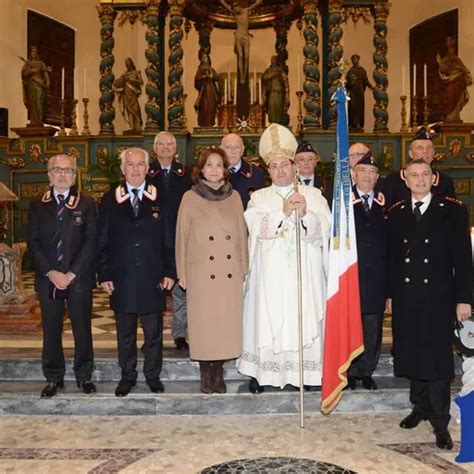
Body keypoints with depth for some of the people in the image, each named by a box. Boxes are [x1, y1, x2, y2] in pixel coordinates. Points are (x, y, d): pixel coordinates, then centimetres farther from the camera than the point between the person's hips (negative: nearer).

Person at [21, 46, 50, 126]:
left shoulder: (41, 63, 14)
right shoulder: (27, 63, 14)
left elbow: (45, 73, 4)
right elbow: (24, 74, 3)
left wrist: (47, 82, -13)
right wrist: (32, 70, -13)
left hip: (40, 84, 0)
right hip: (31, 85, 0)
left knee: (39, 102, -13)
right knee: (32, 103, -7)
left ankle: (39, 121, -19)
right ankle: (33, 122, -11)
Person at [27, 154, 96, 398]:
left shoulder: (86, 203, 1)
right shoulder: (37, 205, 8)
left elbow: (91, 241, -5)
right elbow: (33, 243, 3)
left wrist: (71, 274, -12)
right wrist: (51, 272, -9)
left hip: (79, 278, -2)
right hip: (47, 278, 2)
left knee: (82, 329, 5)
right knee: (51, 331, 8)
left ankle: (84, 376, 19)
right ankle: (54, 378, 21)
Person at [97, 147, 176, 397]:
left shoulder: (160, 199, 3)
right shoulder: (110, 200, 5)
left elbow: (169, 239, 3)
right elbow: (103, 242, 5)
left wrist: (170, 272, -2)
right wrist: (104, 275, -1)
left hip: (153, 278, 0)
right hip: (121, 278, 1)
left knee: (154, 332, 9)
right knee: (125, 333, 12)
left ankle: (153, 376, 24)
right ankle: (127, 375, 27)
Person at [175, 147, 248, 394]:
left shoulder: (234, 197, 8)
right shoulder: (190, 198, 2)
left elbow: (242, 234, 10)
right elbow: (181, 237, 3)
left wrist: (244, 269, 8)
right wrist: (182, 274, 2)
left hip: (230, 273, 2)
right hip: (201, 273, -2)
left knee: (227, 322, 4)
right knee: (203, 322, 3)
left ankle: (218, 370, 18)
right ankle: (205, 373, 16)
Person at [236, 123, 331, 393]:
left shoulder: (313, 194, 8)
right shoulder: (259, 197, 8)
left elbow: (324, 228, -4)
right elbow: (257, 228, -8)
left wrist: (305, 214, -21)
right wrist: (284, 211, -19)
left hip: (305, 274, 0)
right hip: (270, 275, 0)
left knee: (305, 320, 1)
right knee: (267, 321, 1)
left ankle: (306, 371, 13)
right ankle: (262, 371, 12)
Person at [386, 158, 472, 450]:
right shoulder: (396, 214, 8)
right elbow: (392, 257, 10)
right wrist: (390, 294, 8)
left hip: (438, 298, -3)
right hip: (405, 299, 3)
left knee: (437, 359, 0)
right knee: (412, 357, 11)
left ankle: (440, 423, 12)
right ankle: (420, 407, 29)